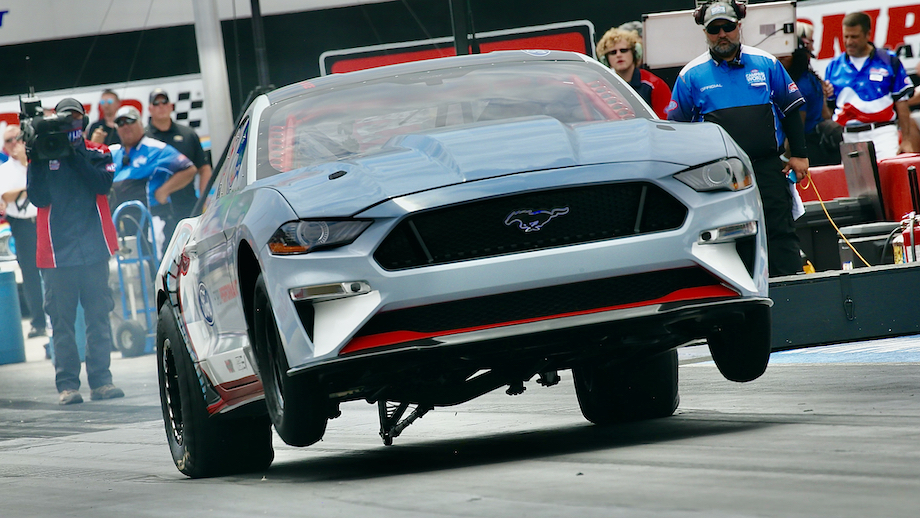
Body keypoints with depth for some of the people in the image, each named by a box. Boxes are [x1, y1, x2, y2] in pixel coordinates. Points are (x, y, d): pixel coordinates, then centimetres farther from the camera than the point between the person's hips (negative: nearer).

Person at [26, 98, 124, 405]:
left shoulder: (97, 154, 10)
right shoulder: (43, 157, 8)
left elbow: (103, 183, -9)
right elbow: (38, 198, -3)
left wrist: (75, 156, -15)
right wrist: (37, 161, -13)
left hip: (94, 250, 1)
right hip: (58, 251, -1)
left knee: (98, 316, 2)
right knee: (62, 321, -2)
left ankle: (100, 380, 5)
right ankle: (67, 385, -1)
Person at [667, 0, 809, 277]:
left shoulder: (766, 64, 7)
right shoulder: (691, 75, 5)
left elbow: (790, 110, 13)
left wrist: (799, 155, 8)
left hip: (768, 168, 0)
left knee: (781, 232, -2)